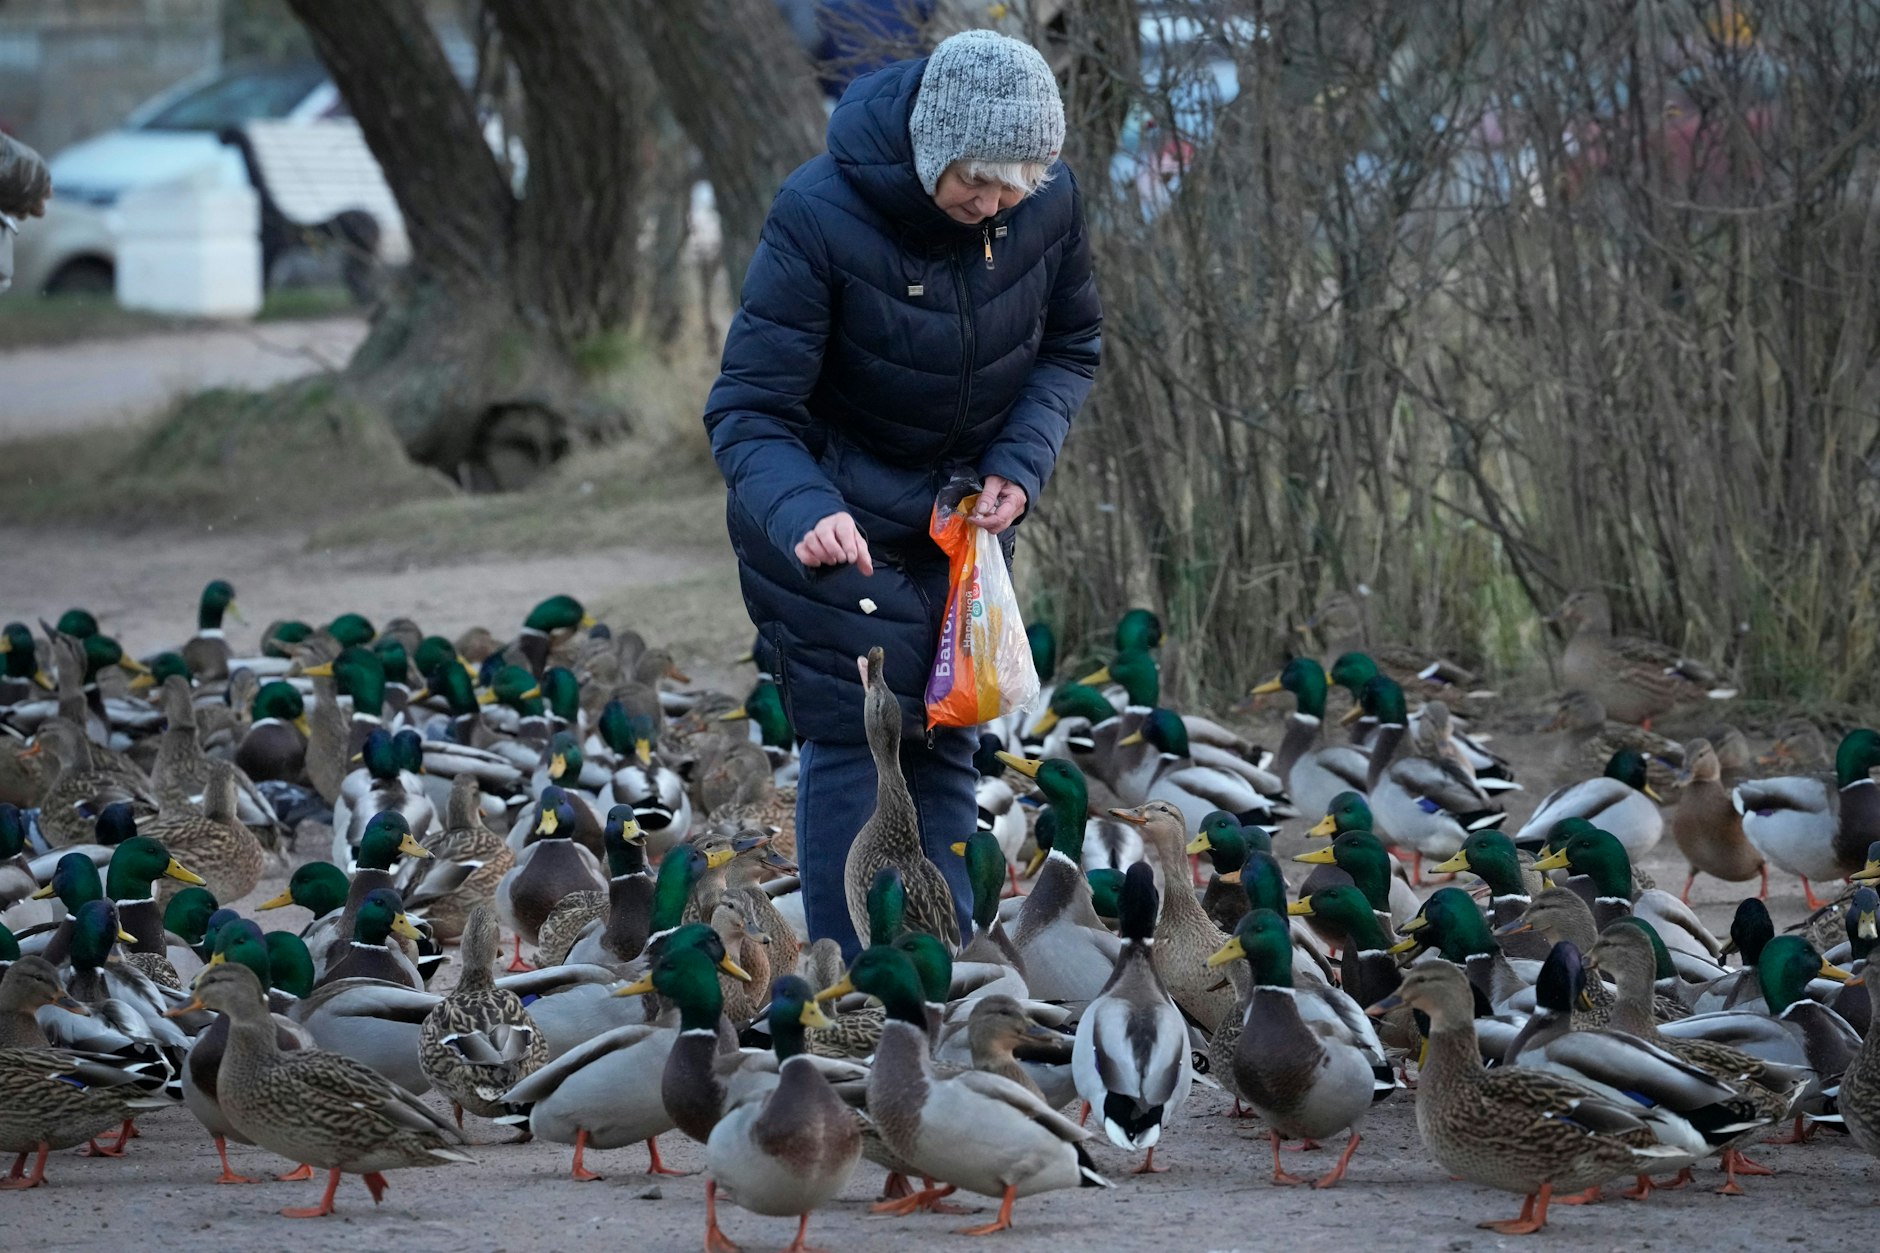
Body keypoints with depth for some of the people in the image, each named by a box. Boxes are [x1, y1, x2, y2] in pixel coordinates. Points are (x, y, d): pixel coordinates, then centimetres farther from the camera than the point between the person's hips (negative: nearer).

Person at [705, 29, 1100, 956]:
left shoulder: (1048, 203, -16)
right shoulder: (819, 216, -29)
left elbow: (1070, 348, 3)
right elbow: (748, 411, -27)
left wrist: (1021, 463, -15)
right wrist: (801, 513, -47)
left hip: (965, 514, 5)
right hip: (837, 517, -5)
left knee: (949, 740, 9)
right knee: (853, 739, -11)